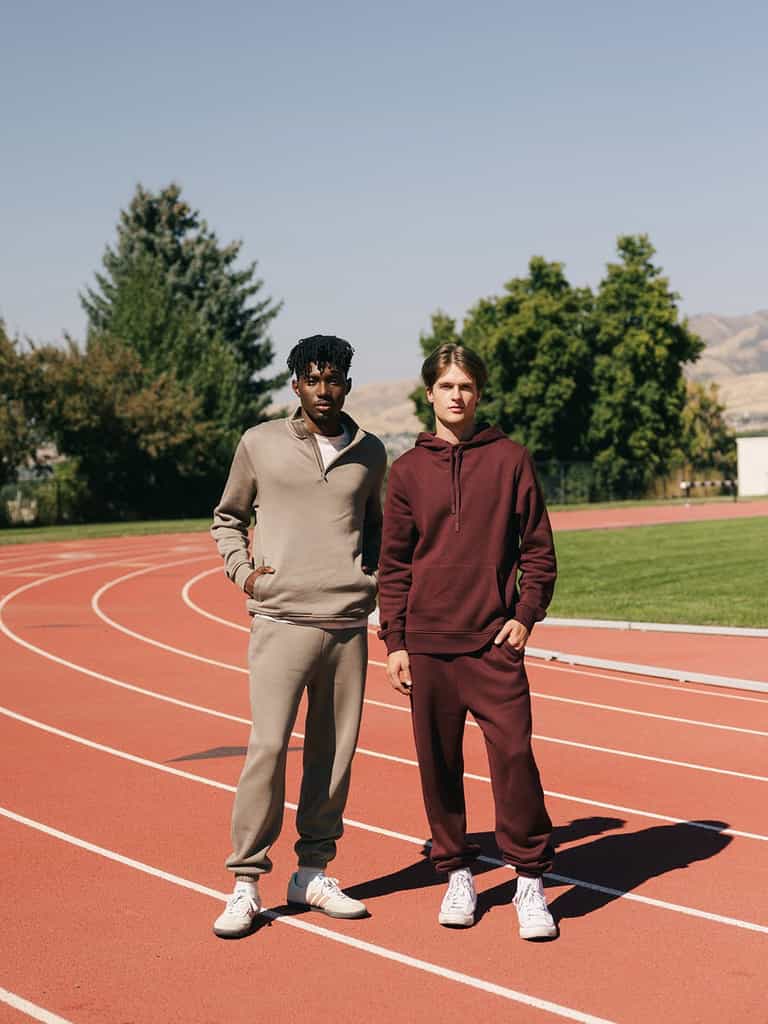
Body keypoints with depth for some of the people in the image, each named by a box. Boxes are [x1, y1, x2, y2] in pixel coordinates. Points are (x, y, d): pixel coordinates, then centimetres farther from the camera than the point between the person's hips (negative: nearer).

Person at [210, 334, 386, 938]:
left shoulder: (370, 453, 12)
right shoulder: (261, 444, 5)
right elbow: (228, 517, 16)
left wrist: (375, 579, 12)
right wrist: (241, 570, 0)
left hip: (349, 624, 3)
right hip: (282, 618, -3)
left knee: (335, 752, 5)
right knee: (268, 747, -10)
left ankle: (313, 873, 17)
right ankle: (246, 883, -1)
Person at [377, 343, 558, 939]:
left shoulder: (510, 459, 3)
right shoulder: (408, 470, 7)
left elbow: (539, 548, 7)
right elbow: (393, 564, 9)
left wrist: (526, 615, -4)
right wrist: (394, 642, 3)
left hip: (495, 640, -2)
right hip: (427, 641, 2)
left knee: (514, 754, -9)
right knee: (439, 762, 6)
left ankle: (531, 879, 3)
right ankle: (456, 873, 20)